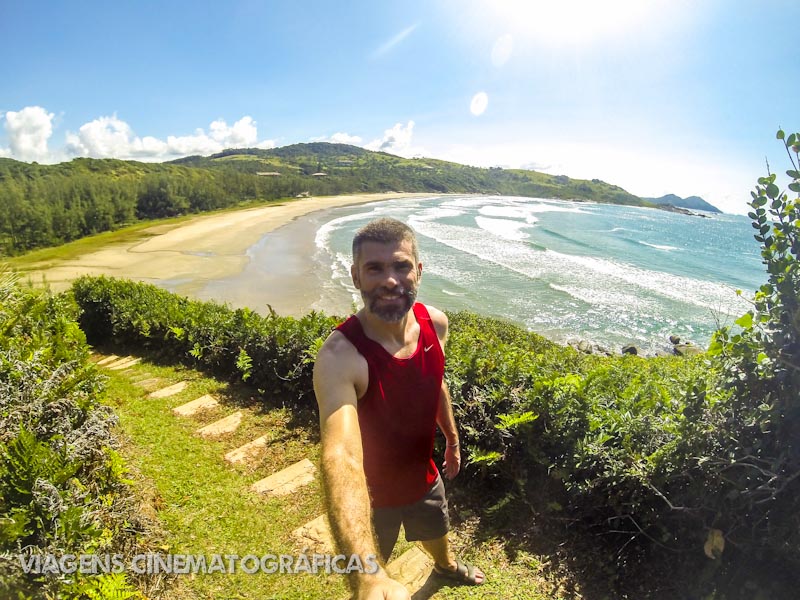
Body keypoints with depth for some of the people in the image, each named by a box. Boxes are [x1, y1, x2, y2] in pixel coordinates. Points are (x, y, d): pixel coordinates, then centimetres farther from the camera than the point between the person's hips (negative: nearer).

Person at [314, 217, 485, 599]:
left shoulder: (435, 323, -18)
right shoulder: (339, 356, -38)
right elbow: (341, 458, -52)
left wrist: (452, 439, 15)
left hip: (423, 474, 6)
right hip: (371, 493, -5)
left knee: (436, 531, 35)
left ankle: (446, 566, 69)